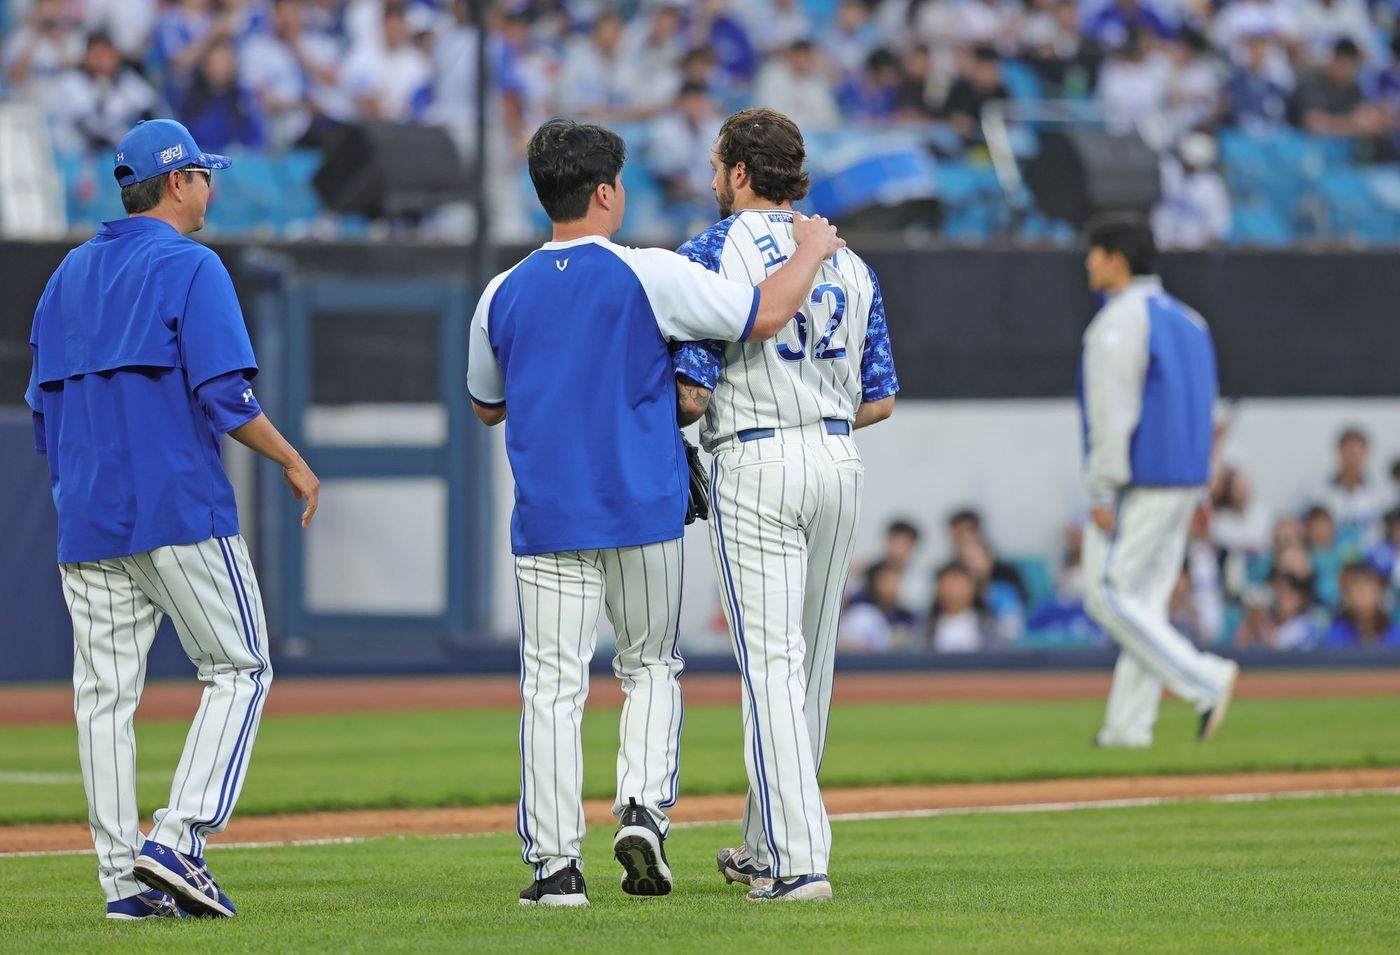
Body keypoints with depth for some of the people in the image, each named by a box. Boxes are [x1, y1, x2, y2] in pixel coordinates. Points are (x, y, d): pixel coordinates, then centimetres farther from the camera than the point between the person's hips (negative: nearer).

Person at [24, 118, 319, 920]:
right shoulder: (190, 267, -6)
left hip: (87, 521, 6)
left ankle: (124, 877, 2)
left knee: (105, 693, 5)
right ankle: (180, 838, -12)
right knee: (239, 670, 2)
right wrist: (293, 462, -4)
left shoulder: (69, 275, 15)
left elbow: (44, 404, 16)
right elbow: (224, 394, -15)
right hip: (181, 509, -6)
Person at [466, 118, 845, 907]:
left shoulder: (504, 295, 4)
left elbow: (486, 406, 19)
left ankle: (556, 863, -3)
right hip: (645, 514, -2)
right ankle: (644, 807, -3)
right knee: (651, 666, 16)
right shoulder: (647, 276, -8)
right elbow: (766, 315, -11)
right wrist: (813, 250, 5)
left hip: (548, 518, 2)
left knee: (554, 682, 2)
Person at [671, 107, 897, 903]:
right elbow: (881, 399, 10)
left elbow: (691, 394, -13)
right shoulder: (850, 263, 12)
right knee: (810, 662, 15)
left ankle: (798, 860, -15)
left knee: (772, 663, -7)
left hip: (756, 470, -6)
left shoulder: (713, 254, -7)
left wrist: (661, 427, 9)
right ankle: (768, 846, 25)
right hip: (839, 463, 6)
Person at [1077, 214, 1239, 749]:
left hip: (1137, 484, -9)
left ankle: (1205, 681, -15)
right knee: (1145, 600, 9)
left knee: (1109, 597, -5)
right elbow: (1205, 411, 18)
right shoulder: (1186, 320, 16)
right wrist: (1197, 491, 20)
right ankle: (1128, 725, 6)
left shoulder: (1120, 321, -12)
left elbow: (1112, 411, -19)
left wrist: (1103, 491, -18)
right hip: (1186, 482, 9)